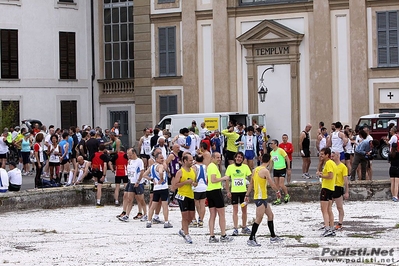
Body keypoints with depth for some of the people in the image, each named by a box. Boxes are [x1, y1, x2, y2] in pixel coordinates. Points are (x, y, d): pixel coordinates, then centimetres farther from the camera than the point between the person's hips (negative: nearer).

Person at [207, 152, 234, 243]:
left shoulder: (210, 166, 16)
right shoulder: (214, 166, -13)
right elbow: (213, 180, -24)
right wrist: (223, 178, -13)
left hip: (209, 191, 9)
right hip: (216, 191, -9)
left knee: (212, 215, 8)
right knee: (222, 214, -1)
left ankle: (212, 237, 6)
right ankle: (223, 236, 1)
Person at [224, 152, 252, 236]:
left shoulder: (245, 167, 0)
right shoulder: (230, 167, -1)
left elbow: (251, 178, 3)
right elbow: (227, 180, 3)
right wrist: (228, 191, -3)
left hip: (243, 191, 2)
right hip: (234, 191, -2)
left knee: (244, 210, 9)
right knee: (235, 210, -3)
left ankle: (244, 227, 21)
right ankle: (235, 229, -3)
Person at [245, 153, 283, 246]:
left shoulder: (255, 170, 11)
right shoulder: (265, 171, -15)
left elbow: (251, 184, 16)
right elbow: (271, 184, -14)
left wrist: (247, 195, 20)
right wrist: (278, 191, 1)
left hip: (263, 198, 9)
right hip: (260, 198, -9)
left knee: (270, 215, 17)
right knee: (259, 219, -9)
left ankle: (273, 237, 24)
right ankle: (251, 239, -9)